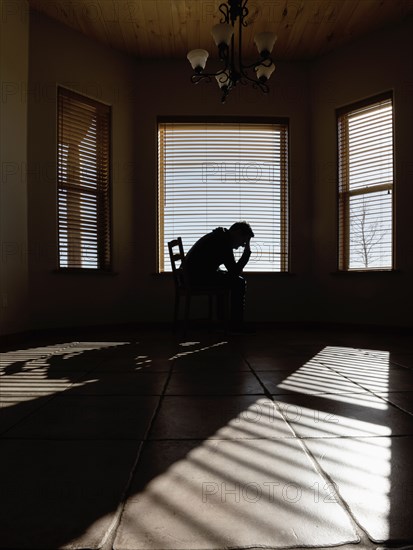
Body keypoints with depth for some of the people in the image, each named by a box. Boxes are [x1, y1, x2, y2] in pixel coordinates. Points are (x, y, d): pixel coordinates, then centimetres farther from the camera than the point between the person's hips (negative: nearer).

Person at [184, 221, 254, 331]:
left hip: (194, 274, 11)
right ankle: (236, 325, -1)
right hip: (199, 276, -11)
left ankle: (222, 318, 32)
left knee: (229, 278, 27)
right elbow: (234, 271, -15)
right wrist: (247, 252, -9)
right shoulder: (224, 241, -15)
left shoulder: (220, 236, 17)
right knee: (239, 283, -8)